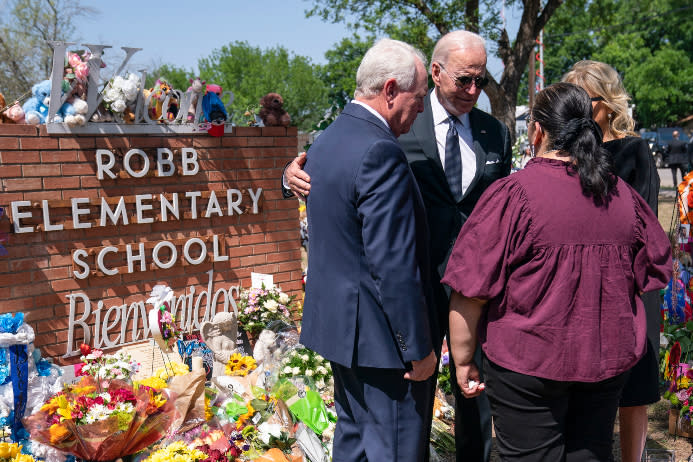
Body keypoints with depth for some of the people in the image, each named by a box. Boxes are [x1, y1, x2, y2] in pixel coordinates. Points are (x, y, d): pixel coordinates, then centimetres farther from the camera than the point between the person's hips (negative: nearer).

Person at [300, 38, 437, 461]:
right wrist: (418, 348, -16)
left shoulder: (325, 142, 9)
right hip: (379, 333, -10)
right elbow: (394, 266, -23)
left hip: (337, 321, 10)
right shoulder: (381, 152, -22)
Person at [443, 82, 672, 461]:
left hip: (527, 364, -5)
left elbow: (470, 293, -18)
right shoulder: (624, 195, 0)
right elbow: (655, 273, 11)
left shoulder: (513, 195, -17)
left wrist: (463, 361, -5)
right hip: (609, 362, 5)